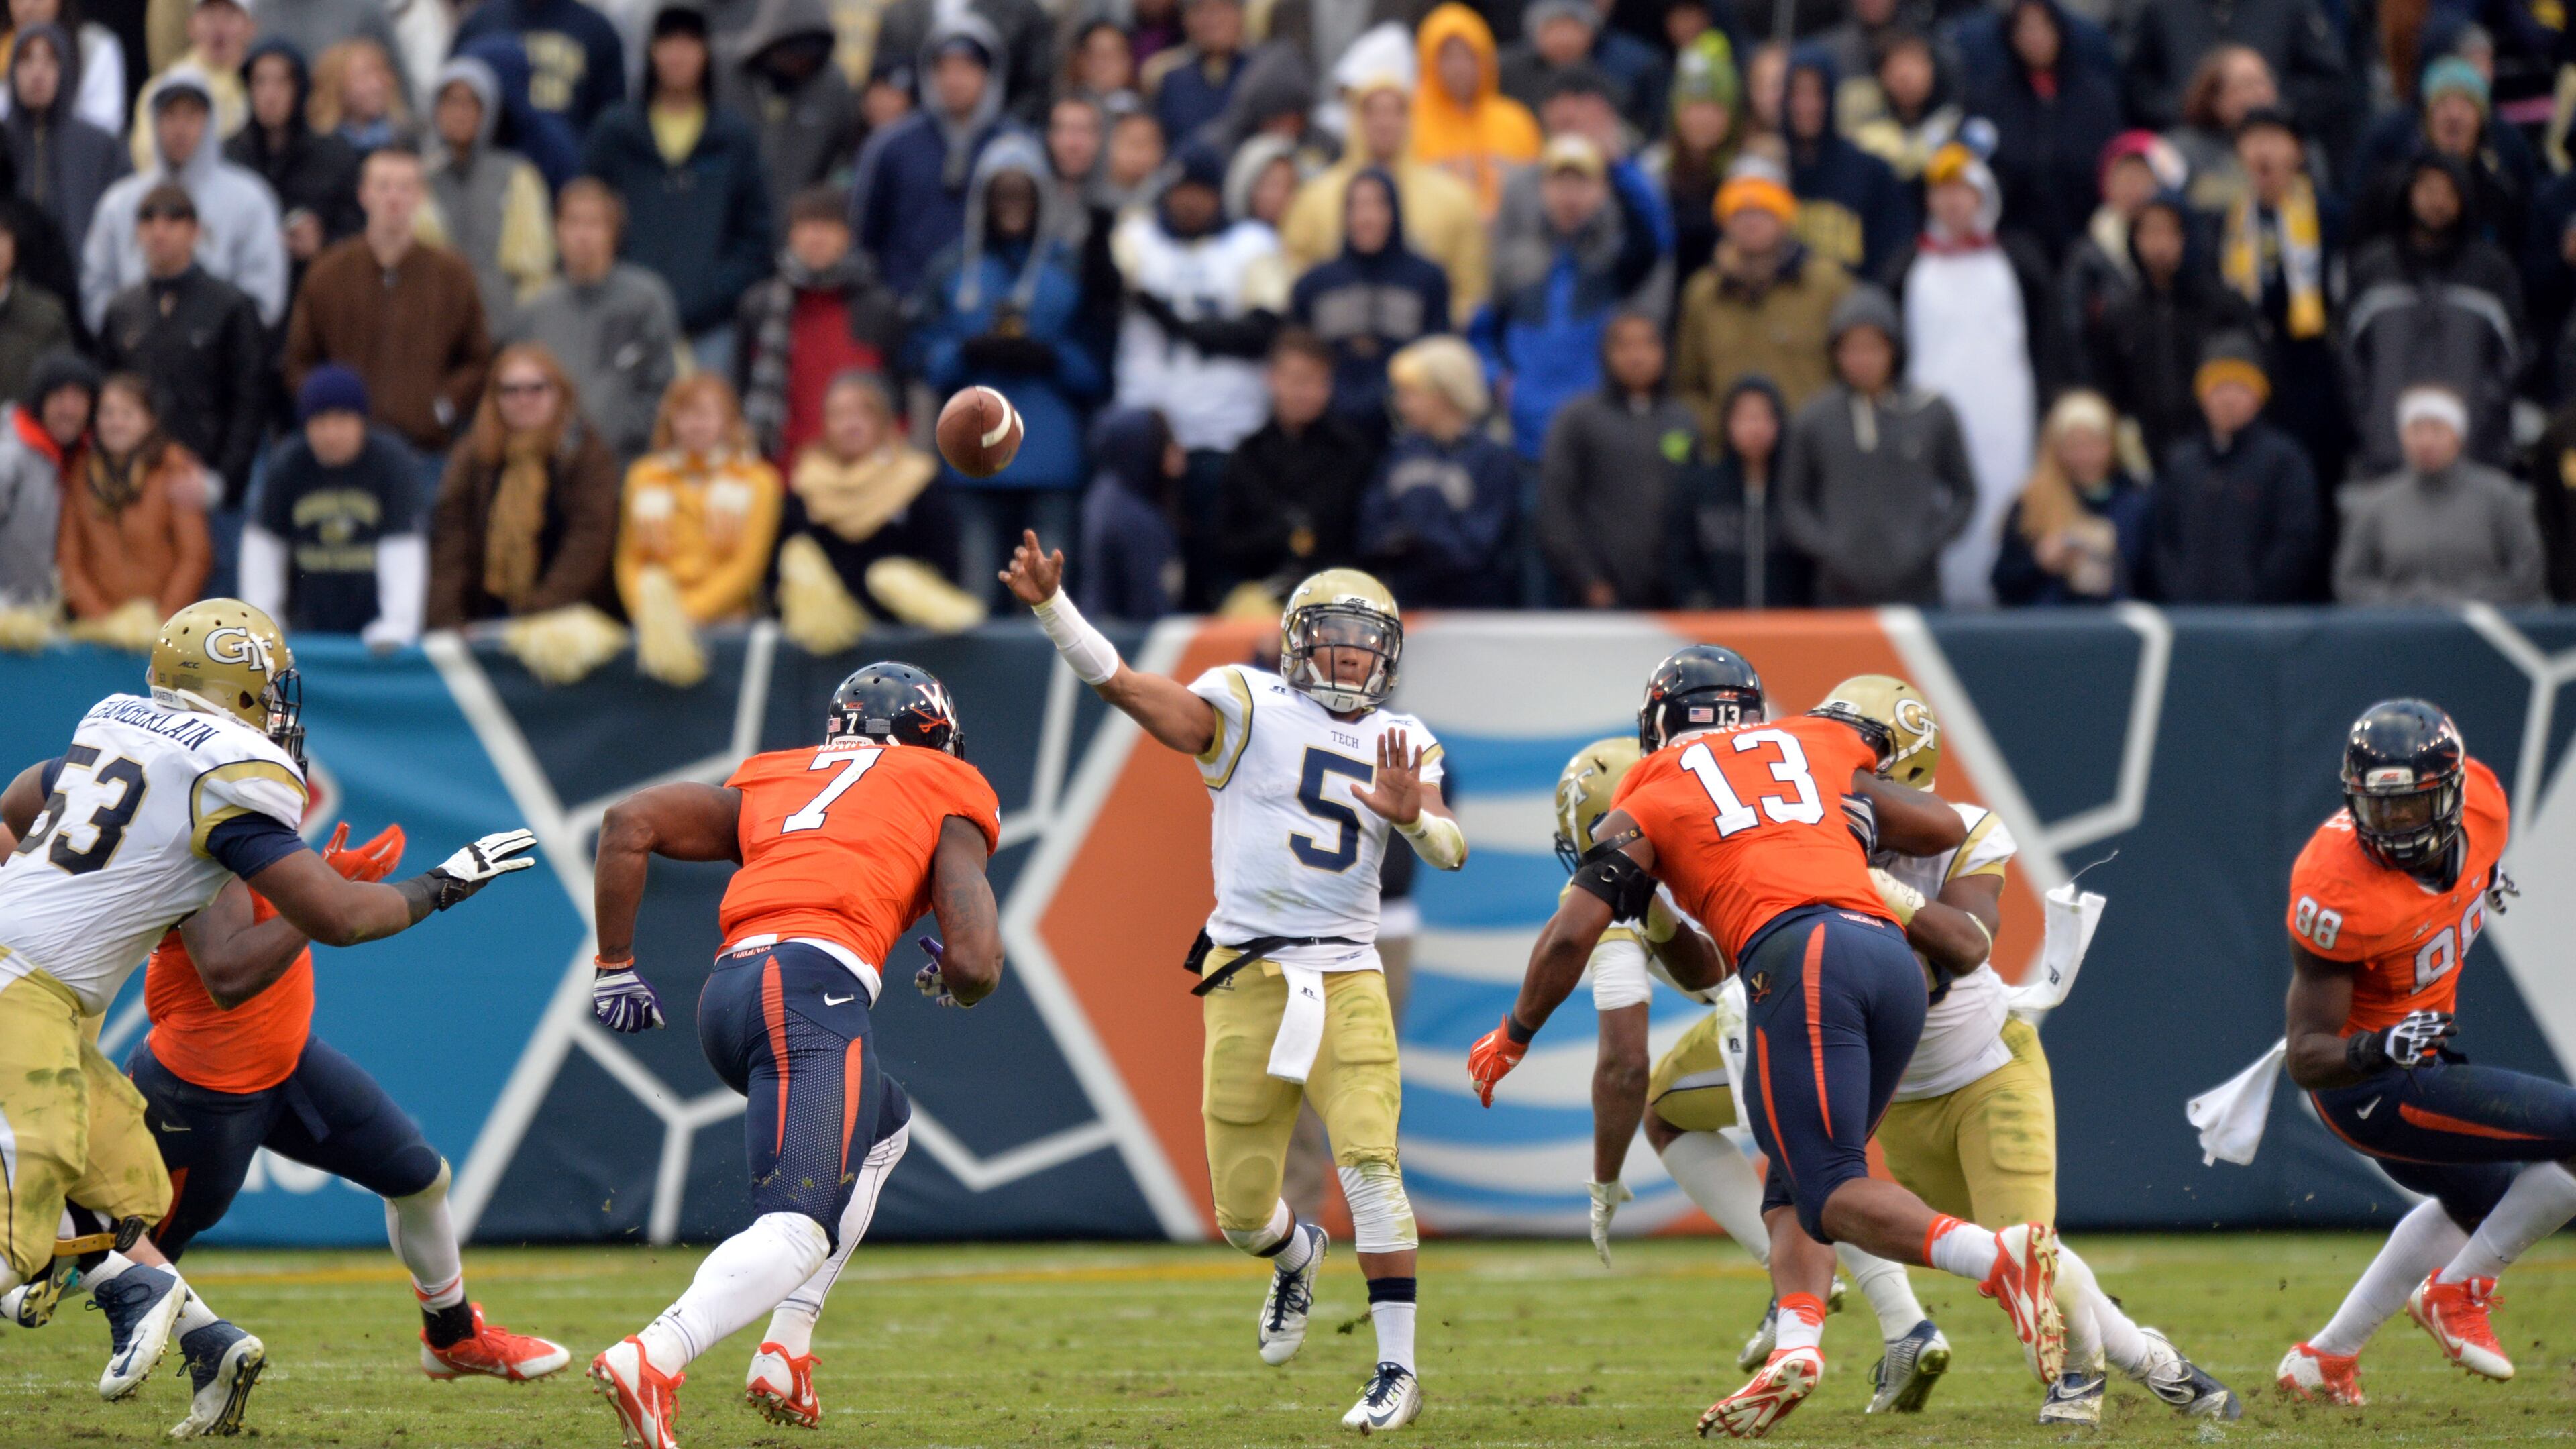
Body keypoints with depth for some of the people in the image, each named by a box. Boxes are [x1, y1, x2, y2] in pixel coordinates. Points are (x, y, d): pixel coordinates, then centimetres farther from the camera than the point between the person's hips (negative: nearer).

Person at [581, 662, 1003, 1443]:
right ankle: (653, 1360, -46)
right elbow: (975, 963, 4)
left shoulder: (766, 782, 30)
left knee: (883, 1126, 33)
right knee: (798, 1228, -18)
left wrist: (616, 966, 22)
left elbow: (630, 821, 16)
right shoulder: (947, 800, 18)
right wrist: (945, 978, 29)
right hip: (815, 984, -6)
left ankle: (788, 1349, 19)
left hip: (727, 992, 7)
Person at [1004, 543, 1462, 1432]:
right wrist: (1052, 609, -25)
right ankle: (1296, 1259, 42)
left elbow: (1452, 851, -2)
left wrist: (1411, 816, -24)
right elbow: (1125, 687, -12)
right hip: (1246, 980, -1)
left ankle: (1398, 1370, -12)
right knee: (1241, 1210, 5)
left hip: (1345, 979, 1)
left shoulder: (1402, 745, 10)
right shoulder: (1251, 709, 0)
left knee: (1369, 1164, -16)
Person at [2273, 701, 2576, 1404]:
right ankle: (2458, 1294, 4)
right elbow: (2308, 1059, -30)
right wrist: (2377, 1049, -45)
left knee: (2479, 1203, 33)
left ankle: (2325, 1359, 40)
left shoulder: (2483, 801, -14)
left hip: (2408, 1053, 9)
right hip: (2368, 1086, -9)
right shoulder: (2340, 899, -34)